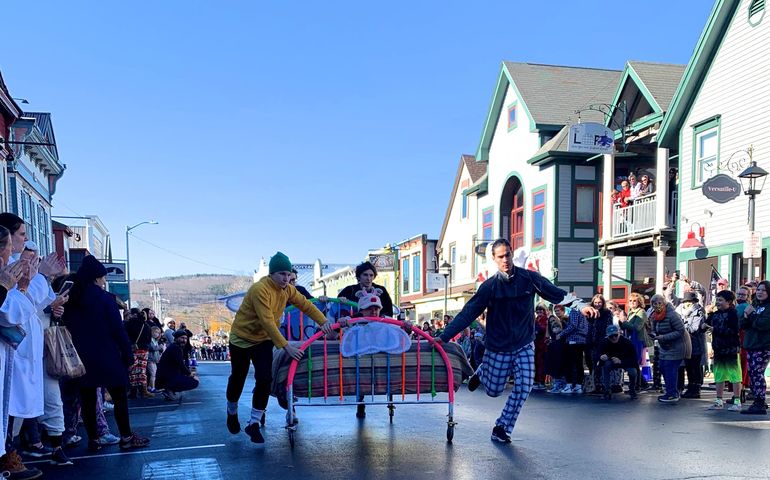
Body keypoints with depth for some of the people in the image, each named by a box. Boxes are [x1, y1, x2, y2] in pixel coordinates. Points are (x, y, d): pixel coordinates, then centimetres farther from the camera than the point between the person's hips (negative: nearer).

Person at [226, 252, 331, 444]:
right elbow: (268, 322, -35)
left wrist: (323, 322, -21)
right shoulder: (260, 290, -30)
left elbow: (305, 305, -4)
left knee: (265, 379, -11)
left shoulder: (288, 290, -7)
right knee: (237, 380, 9)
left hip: (264, 340, 5)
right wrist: (286, 347, -39)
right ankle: (232, 412, 39)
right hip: (242, 338, -5)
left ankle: (254, 424, 1)